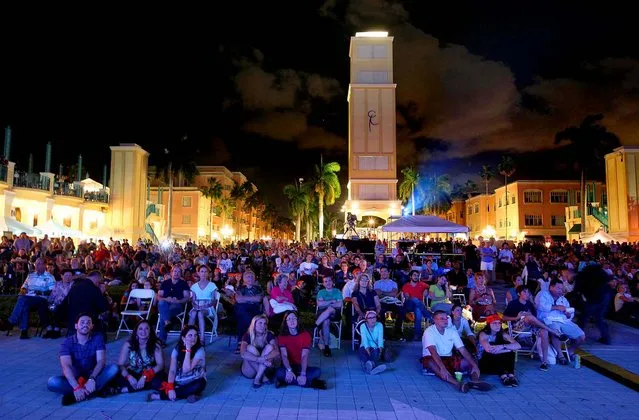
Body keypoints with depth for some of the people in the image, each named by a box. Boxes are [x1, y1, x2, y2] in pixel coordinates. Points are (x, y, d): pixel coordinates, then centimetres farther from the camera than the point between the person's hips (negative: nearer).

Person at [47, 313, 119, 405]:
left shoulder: (97, 338, -7)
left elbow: (101, 360, -18)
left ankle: (74, 395, -32)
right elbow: (66, 366, -24)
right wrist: (76, 387, -39)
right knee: (52, 382, -30)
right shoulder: (67, 343, -11)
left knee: (114, 368, -26)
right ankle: (98, 389, -31)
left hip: (93, 375, 0)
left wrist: (91, 379, -37)